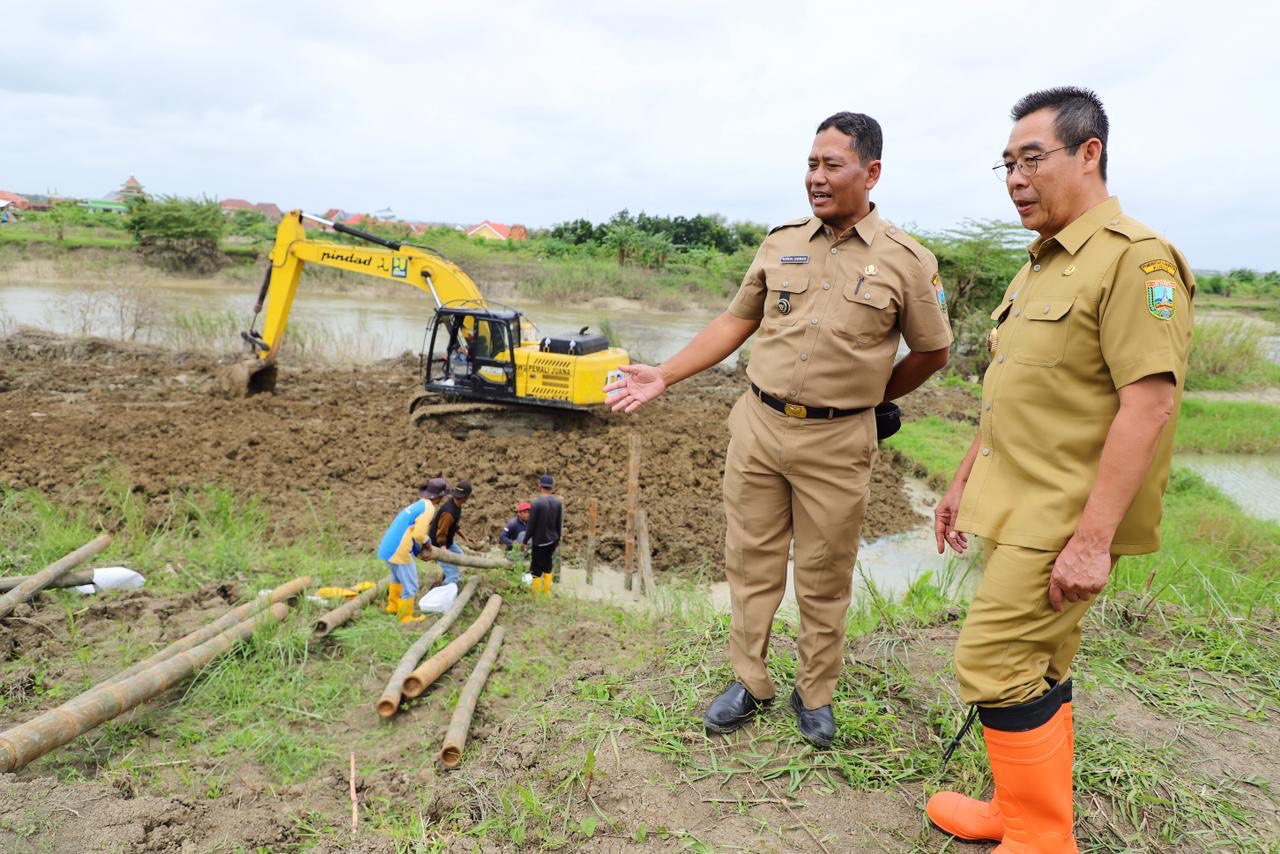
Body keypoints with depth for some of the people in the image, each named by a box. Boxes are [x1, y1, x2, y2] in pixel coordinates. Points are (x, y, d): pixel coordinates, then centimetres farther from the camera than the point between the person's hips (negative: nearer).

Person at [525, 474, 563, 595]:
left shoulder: (536, 503, -18)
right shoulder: (558, 502, -3)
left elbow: (531, 525, -13)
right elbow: (560, 523, 5)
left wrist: (525, 541, -2)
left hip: (539, 541, -5)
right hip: (552, 541, 5)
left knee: (536, 569, 5)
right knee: (548, 566, 19)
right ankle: (547, 593, 24)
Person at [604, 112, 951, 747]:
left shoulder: (906, 261, -4)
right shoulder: (780, 244, 6)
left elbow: (932, 351, 6)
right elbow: (734, 323, 10)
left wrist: (869, 396, 12)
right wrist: (663, 376, 3)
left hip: (837, 441, -3)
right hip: (757, 427, 3)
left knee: (825, 577, 10)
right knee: (751, 562, 11)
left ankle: (815, 695, 29)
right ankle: (749, 683, 29)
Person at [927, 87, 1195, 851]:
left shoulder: (1135, 259, -15)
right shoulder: (1042, 265, 15)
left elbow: (1149, 403, -22)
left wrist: (1093, 537, -24)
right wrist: (966, 478, 20)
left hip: (1063, 519, -9)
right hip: (1019, 504, 9)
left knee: (995, 665, -6)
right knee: (1039, 666, 16)